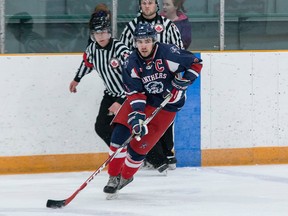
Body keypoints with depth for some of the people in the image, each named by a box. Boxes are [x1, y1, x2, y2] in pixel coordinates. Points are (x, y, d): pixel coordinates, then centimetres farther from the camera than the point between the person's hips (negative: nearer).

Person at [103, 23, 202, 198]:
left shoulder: (168, 53, -22)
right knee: (120, 131, -15)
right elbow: (135, 93, -11)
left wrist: (182, 82, -22)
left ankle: (126, 177, 16)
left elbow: (195, 63, -12)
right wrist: (136, 114, -26)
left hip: (166, 105, -4)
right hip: (142, 99, 4)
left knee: (139, 145, -9)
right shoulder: (132, 63, -10)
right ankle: (114, 176, 1)